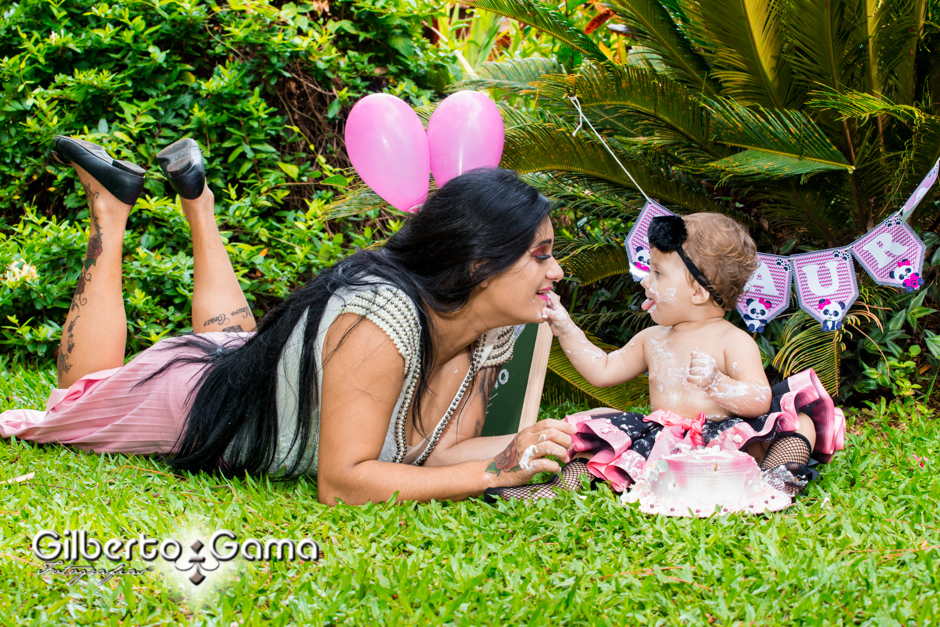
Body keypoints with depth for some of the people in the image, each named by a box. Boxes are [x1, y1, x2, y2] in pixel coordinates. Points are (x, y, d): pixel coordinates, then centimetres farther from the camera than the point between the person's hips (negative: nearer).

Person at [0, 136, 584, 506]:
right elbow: (341, 482, -45)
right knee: (81, 397, 25)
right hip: (196, 402, -6)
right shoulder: (382, 318, -44)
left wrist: (522, 446, -37)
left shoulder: (493, 337, -21)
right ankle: (111, 210, 28)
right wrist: (493, 474, -46)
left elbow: (434, 454, -18)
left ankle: (197, 198, 45)